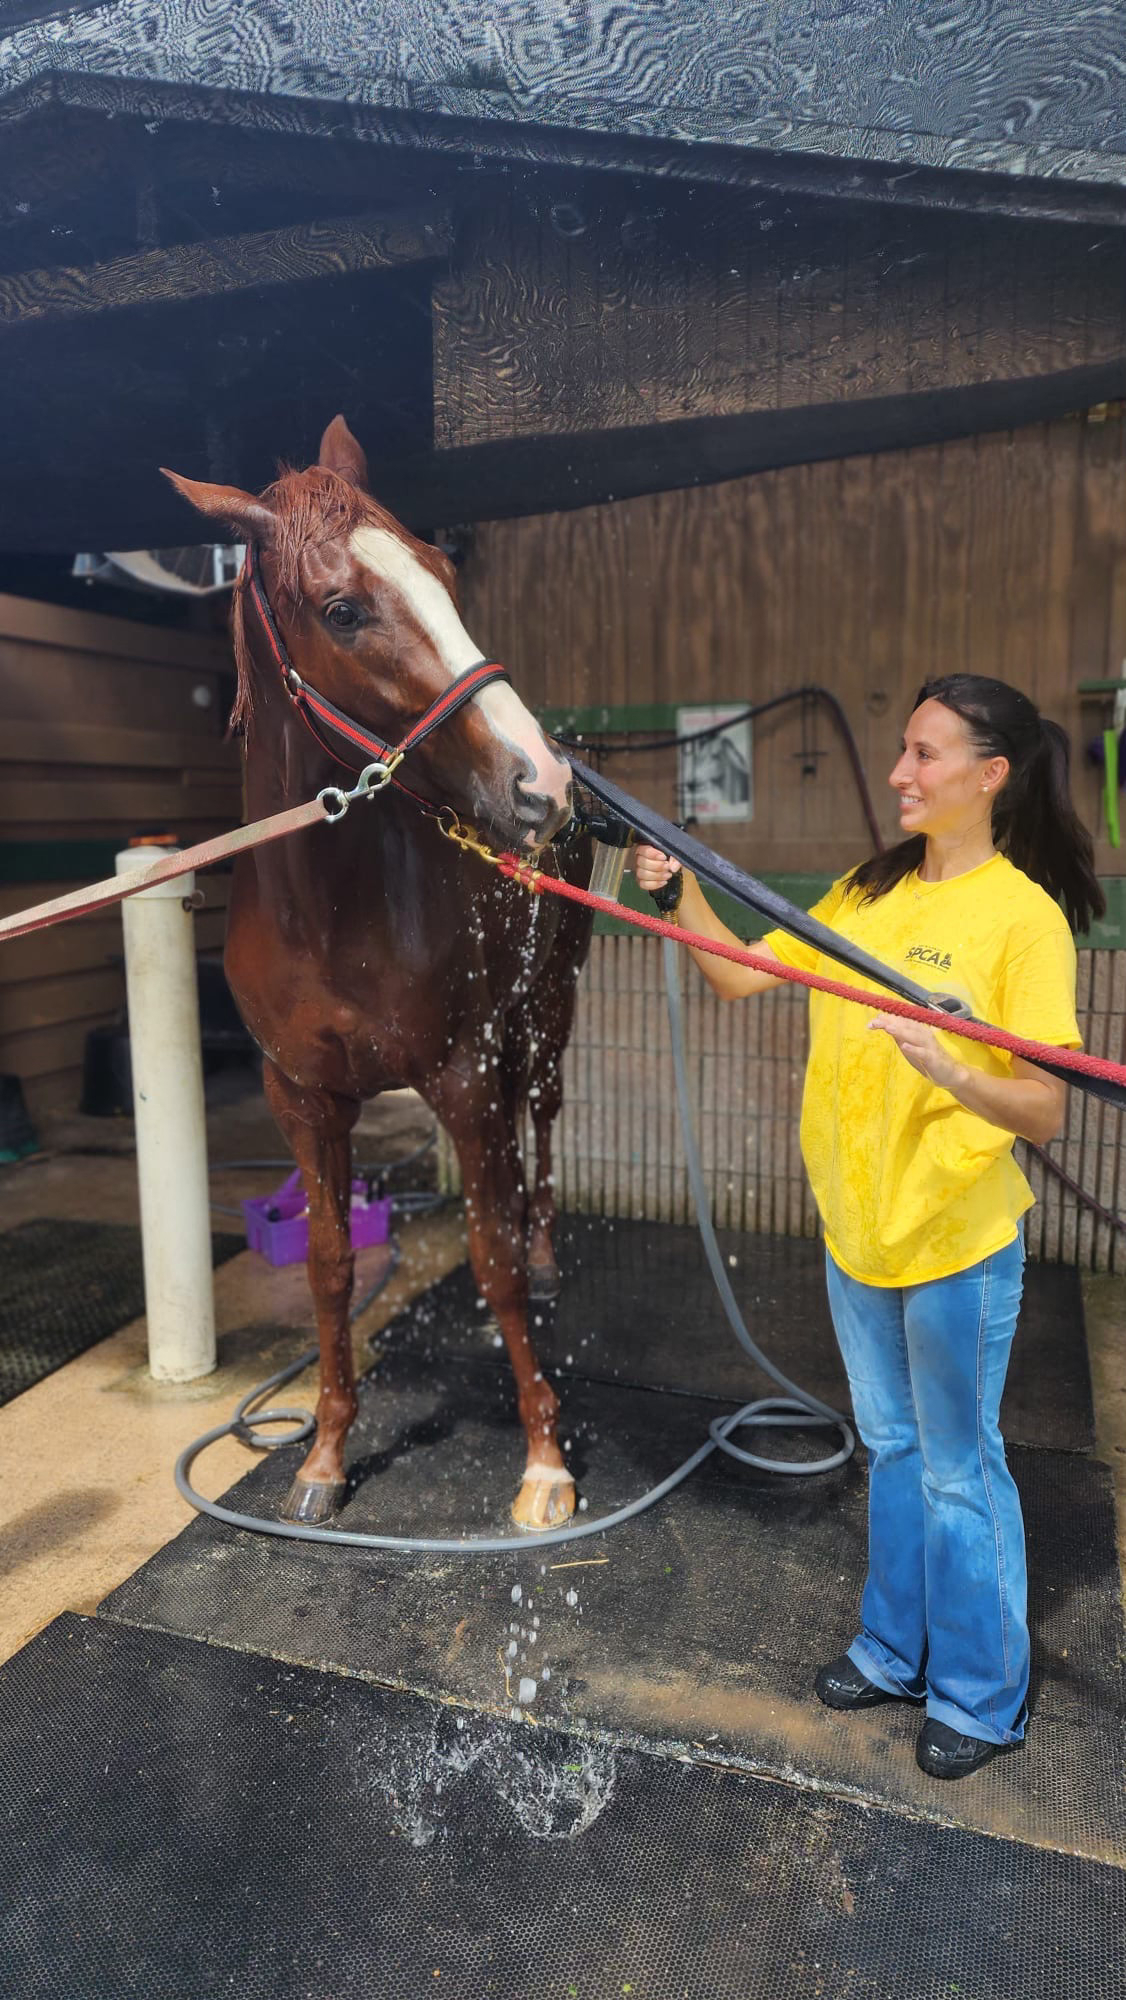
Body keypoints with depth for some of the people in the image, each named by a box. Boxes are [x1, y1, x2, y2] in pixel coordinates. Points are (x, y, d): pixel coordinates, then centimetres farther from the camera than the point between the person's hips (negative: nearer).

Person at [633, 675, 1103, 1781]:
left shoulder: (1025, 915, -16)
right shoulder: (866, 891, 3)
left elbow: (1044, 1113, -19)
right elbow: (740, 974, 3)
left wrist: (953, 1071, -38)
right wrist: (682, 892, -11)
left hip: (958, 1242, -6)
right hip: (855, 1226, 6)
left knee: (958, 1470, 11)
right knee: (892, 1448, 22)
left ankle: (980, 1696, 35)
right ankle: (896, 1648, 43)